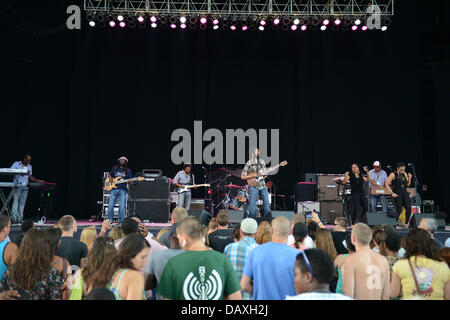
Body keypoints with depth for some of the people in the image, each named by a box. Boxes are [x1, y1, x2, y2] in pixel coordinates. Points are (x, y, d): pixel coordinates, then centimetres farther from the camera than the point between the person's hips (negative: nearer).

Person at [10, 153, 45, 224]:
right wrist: (19, 173, -23)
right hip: (17, 186, -5)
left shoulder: (29, 167, 15)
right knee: (15, 202, -5)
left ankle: (20, 220, 7)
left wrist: (38, 181, 10)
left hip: (25, 187, 5)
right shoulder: (16, 164, 1)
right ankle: (14, 220, -4)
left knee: (22, 203, 4)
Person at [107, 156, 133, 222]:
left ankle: (120, 221, 1)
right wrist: (110, 177, 5)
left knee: (122, 206, -8)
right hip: (114, 189, 2)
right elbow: (109, 174, 26)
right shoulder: (115, 168, 14)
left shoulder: (128, 171, 9)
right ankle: (109, 220, 7)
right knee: (110, 205, -3)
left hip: (123, 190, -2)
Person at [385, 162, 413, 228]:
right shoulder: (393, 175, -7)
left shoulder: (404, 174, 11)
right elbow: (386, 184, -10)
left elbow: (407, 184, 16)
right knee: (399, 209, -10)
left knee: (408, 208, -5)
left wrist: (409, 178, -1)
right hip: (397, 194, -6)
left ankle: (406, 223, 7)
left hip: (404, 193, 6)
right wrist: (392, 193, -13)